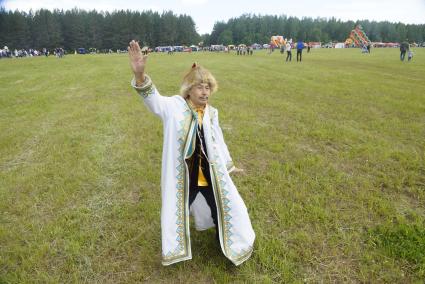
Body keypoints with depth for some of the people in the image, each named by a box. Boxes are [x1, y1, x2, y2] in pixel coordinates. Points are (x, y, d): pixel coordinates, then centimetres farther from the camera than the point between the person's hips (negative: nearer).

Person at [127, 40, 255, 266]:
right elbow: (153, 99, -34)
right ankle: (176, 247, 50)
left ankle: (227, 244, 49)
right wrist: (140, 75, -54)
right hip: (184, 176, -3)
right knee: (178, 212, 18)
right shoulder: (175, 107, -15)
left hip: (211, 174, 3)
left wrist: (230, 165, 23)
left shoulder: (211, 113, -1)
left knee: (222, 210, 18)